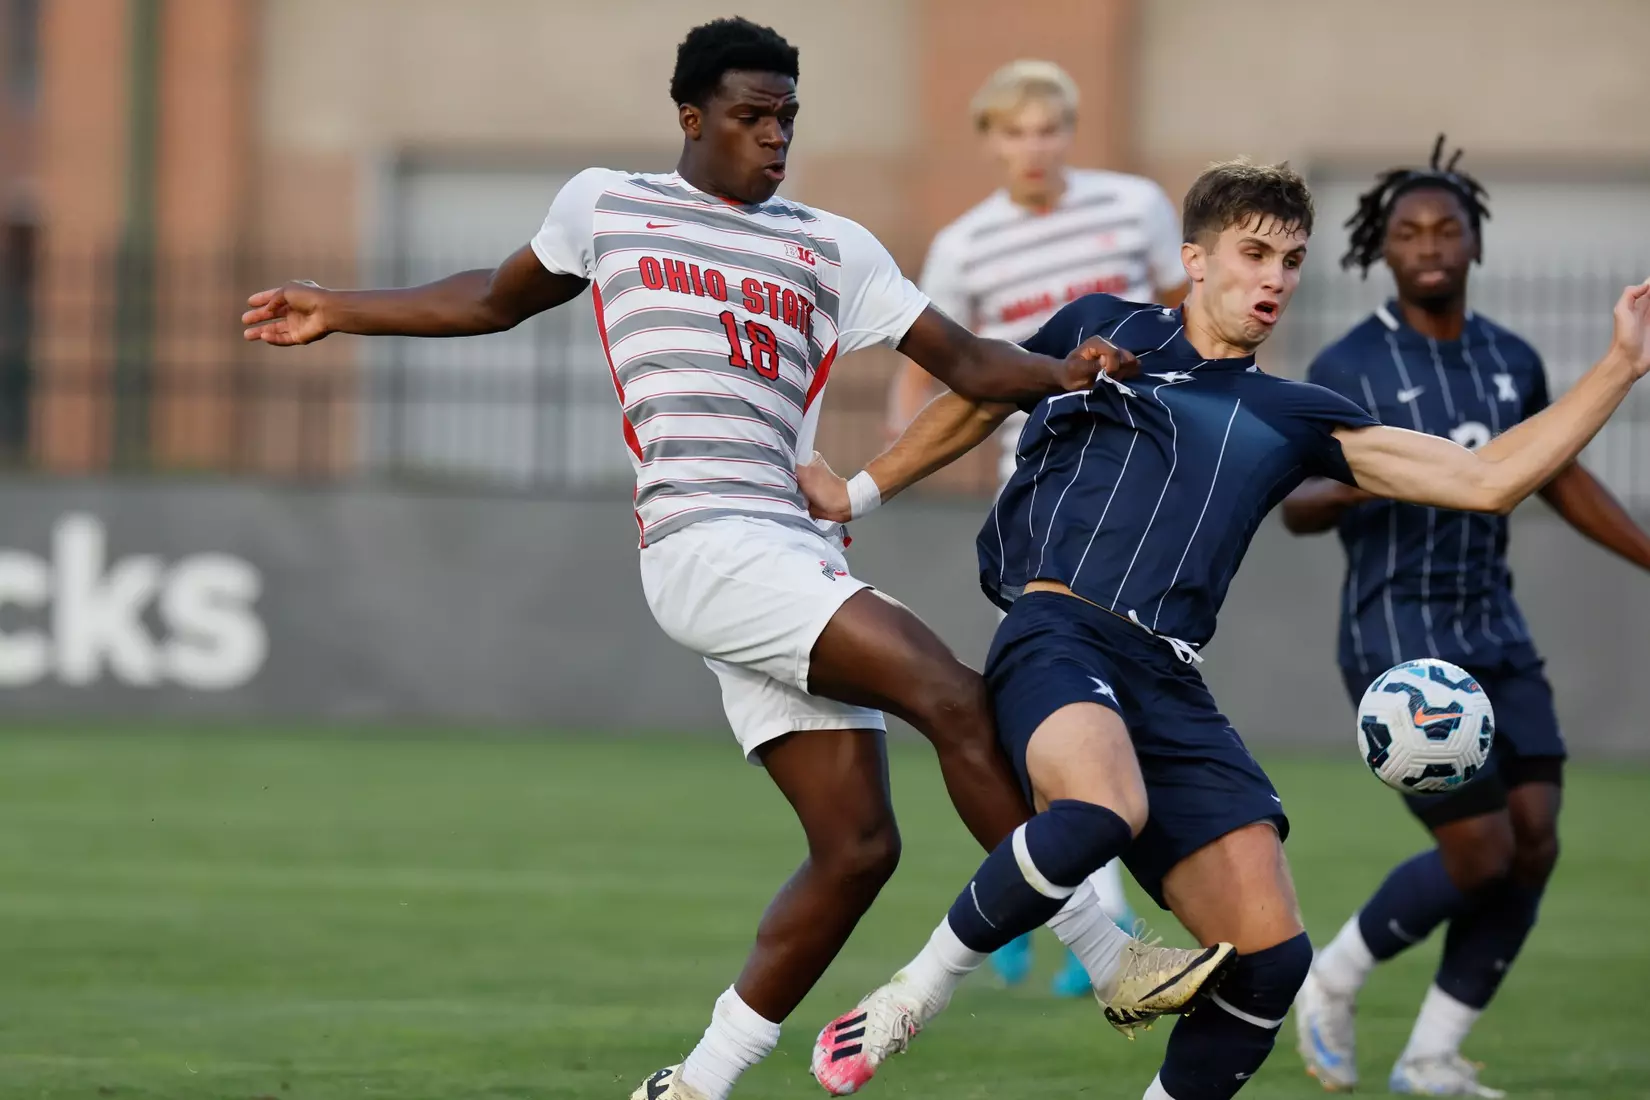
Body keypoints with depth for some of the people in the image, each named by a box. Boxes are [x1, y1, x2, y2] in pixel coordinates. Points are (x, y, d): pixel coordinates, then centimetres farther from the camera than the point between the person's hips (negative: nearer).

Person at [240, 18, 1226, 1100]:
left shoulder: (831, 248, 20)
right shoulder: (605, 205, 14)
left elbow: (964, 360, 17)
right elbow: (497, 300, 31)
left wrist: (1062, 372, -3)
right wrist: (337, 312, 34)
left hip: (799, 560, 5)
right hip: (705, 543, -5)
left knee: (857, 845, -4)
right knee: (953, 695, -22)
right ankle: (1107, 953, -19)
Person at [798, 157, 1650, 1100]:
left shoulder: (1297, 419, 22)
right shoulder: (1103, 330, 17)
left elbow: (1486, 480, 17)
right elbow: (976, 404, 34)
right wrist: (860, 492, 36)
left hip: (1170, 685, 4)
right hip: (1058, 632, -4)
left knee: (1271, 955, -12)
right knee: (1105, 809, -39)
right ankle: (917, 994, -19)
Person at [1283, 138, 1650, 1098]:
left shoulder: (1510, 361, 8)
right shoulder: (1347, 369, -8)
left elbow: (1562, 479, 21)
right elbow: (1296, 509, -9)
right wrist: (1349, 489, -31)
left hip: (1496, 638, 6)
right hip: (1399, 640, -6)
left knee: (1536, 843, -3)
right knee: (1482, 853, -12)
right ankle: (1334, 981, 13)